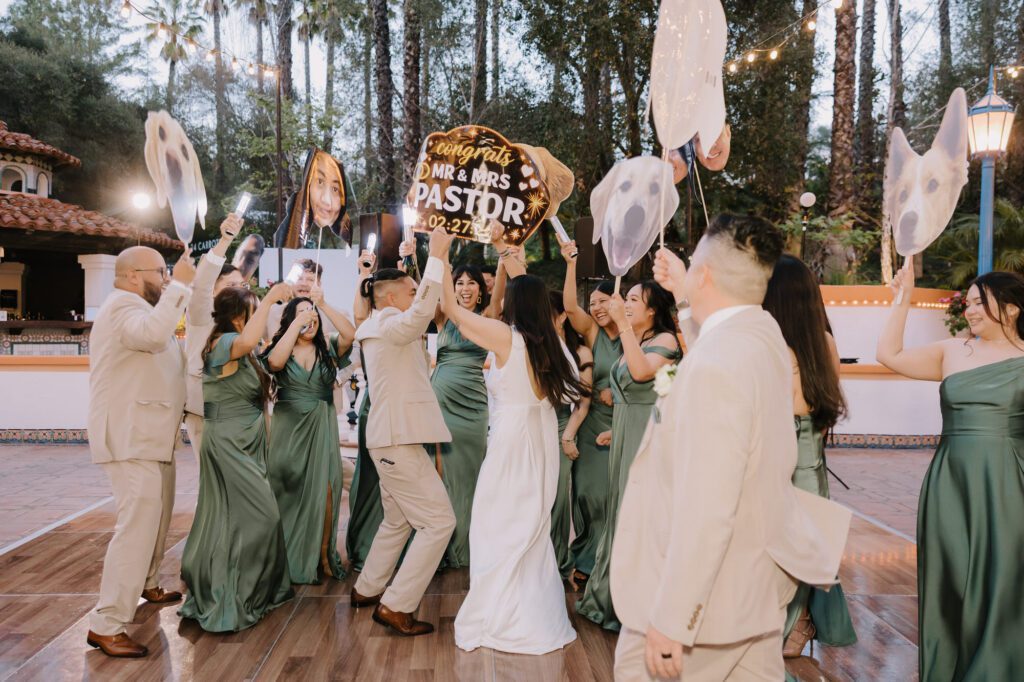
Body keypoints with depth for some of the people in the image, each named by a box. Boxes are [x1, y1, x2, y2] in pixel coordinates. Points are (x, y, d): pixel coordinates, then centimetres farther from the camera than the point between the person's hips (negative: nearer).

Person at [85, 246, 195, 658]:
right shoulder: (122, 306, -15)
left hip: (149, 437, 11)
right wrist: (179, 286, -29)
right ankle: (106, 625, -11)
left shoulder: (138, 308, 20)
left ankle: (147, 586, 39)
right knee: (138, 525, -15)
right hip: (130, 439, -11)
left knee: (155, 518, 21)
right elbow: (153, 333, -37)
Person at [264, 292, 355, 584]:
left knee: (324, 490, -6)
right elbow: (274, 362, -20)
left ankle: (323, 554, 7)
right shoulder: (282, 349, 3)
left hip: (322, 426, 0)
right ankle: (290, 558, 20)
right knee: (290, 492, 6)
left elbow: (350, 335, -14)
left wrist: (324, 305, -18)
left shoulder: (328, 348, 4)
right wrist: (297, 324, -20)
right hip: (289, 427, 0)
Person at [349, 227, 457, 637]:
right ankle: (396, 606, -6)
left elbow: (427, 312, 25)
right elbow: (422, 312, -33)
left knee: (398, 521, 24)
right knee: (439, 521, -9)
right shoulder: (388, 326, -15)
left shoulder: (384, 328, 15)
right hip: (398, 440, -11)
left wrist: (440, 261, 20)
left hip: (393, 438, 11)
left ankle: (367, 589, 37)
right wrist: (436, 257, -30)